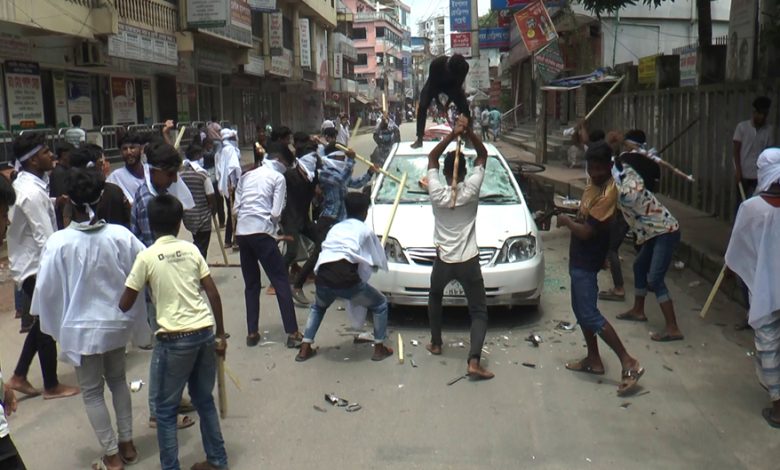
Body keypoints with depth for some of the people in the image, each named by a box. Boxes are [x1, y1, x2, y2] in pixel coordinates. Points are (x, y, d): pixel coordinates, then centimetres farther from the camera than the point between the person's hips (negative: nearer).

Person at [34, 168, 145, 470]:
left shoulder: (58, 242, -18)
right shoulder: (120, 235, -14)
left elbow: (46, 289, -11)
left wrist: (53, 324, 7)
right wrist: (133, 311, 8)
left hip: (81, 328, -3)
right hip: (117, 322, 3)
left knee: (92, 391, 12)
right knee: (117, 379, 24)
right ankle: (127, 443, 31)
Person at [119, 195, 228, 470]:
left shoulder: (146, 257, -4)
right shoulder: (191, 249, 6)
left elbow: (125, 305, -2)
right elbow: (213, 294, 4)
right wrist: (221, 334, 11)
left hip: (175, 338, -4)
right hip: (205, 332, 5)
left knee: (166, 409, 10)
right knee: (204, 400, 19)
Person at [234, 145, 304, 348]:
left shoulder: (247, 175, 18)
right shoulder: (278, 177, 2)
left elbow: (236, 209, 12)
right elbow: (276, 213, -6)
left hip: (241, 232, 6)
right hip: (261, 232, -6)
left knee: (251, 284, 14)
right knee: (281, 281, 0)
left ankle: (252, 333, 15)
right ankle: (292, 333, -1)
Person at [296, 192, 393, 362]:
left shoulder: (335, 228, 28)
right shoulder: (365, 230, 16)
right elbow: (380, 261, 25)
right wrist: (370, 265, 48)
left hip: (323, 279, 5)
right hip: (347, 280, -4)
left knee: (317, 308, 37)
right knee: (380, 305, 21)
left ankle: (305, 349, 29)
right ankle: (379, 349, 22)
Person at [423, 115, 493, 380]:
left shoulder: (437, 193, -8)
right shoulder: (472, 190, -9)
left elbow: (432, 158, 3)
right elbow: (482, 155, 1)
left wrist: (452, 135, -7)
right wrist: (469, 132, -11)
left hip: (443, 261, 1)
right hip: (469, 262, -1)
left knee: (435, 299, 30)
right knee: (479, 312, 3)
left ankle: (436, 344, 39)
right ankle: (474, 362, -13)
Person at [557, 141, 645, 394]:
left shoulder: (608, 193, -23)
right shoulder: (593, 184, 7)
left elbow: (586, 231, -25)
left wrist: (566, 220, -8)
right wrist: (570, 217, 1)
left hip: (587, 261, -10)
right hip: (579, 258, 10)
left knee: (590, 314, -9)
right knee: (581, 310, 17)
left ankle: (629, 363, -7)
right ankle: (593, 359, 28)